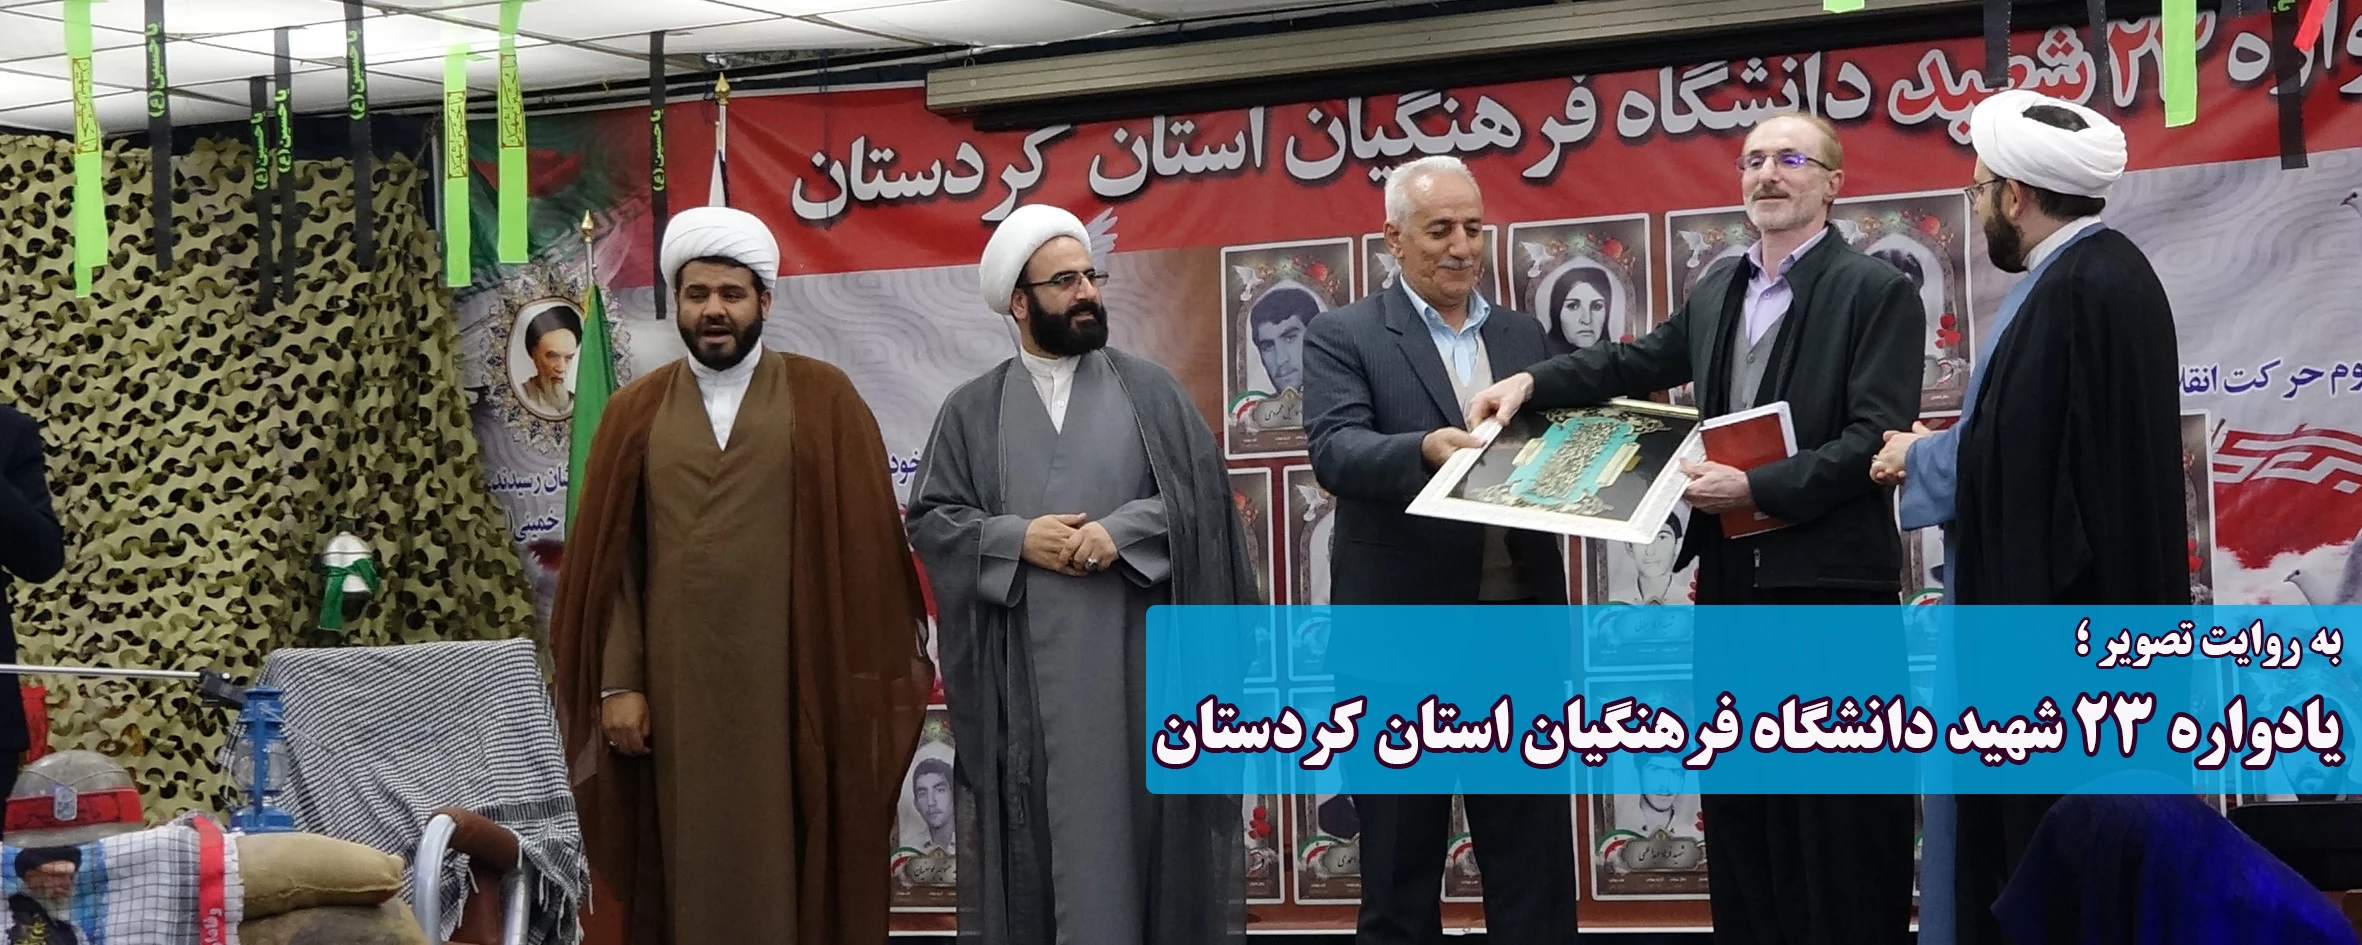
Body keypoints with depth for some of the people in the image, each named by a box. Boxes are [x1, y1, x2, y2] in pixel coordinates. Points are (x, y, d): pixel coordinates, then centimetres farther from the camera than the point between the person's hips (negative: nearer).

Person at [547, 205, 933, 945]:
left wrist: (859, 681, -7)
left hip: (794, 682, -1)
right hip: (676, 686, 2)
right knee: (689, 865, 4)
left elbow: (861, 546, -1)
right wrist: (618, 681, -3)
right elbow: (610, 558, 5)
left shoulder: (823, 401, 3)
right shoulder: (636, 412, 8)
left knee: (792, 862, 1)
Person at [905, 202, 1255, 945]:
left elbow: (1202, 492, 0)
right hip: (1025, 671, 0)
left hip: (1134, 661, 0)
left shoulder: (1149, 389, 8)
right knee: (1039, 835, 2)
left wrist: (1121, 532, -14)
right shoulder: (972, 411, 8)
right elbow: (930, 516, 2)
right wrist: (1017, 538, -12)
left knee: (1136, 821, 2)